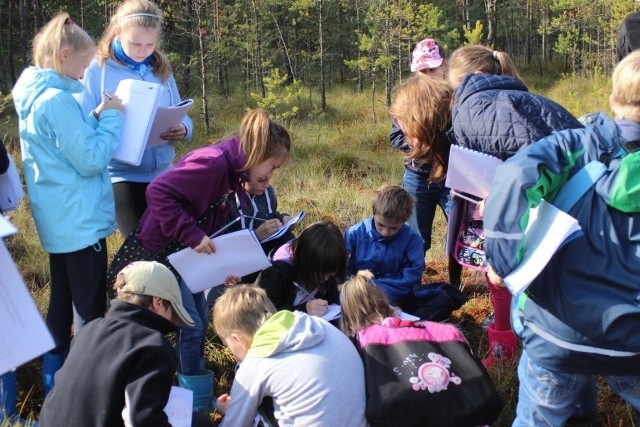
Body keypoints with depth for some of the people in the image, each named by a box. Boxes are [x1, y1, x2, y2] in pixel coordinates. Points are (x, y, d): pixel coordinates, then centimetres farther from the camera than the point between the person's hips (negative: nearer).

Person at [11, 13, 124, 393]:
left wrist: (96, 119, 8)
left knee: (63, 302, 18)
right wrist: (111, 119, -9)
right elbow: (91, 160, -21)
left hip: (60, 221, 10)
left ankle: (54, 380, 28)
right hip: (80, 221, -10)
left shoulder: (38, 95, 10)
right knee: (90, 311, -2)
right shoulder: (56, 99, -20)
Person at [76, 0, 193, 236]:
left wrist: (183, 130, -11)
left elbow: (182, 118, 12)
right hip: (122, 177, -4)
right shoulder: (97, 70, -5)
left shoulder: (161, 70, 8)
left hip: (163, 174, 4)